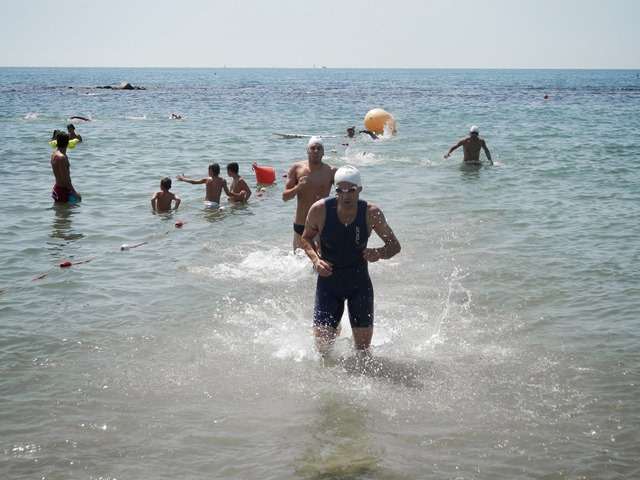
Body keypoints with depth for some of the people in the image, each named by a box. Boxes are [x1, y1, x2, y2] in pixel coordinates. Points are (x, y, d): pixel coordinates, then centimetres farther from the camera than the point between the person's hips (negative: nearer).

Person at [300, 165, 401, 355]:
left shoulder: (371, 213, -15)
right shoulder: (320, 210, -16)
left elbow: (394, 245, -4)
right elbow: (306, 238, 2)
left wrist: (379, 253, -26)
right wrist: (315, 259, -17)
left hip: (360, 284, 0)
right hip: (328, 281, 0)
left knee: (363, 347, 3)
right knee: (322, 344, -2)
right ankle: (334, 330, 35)